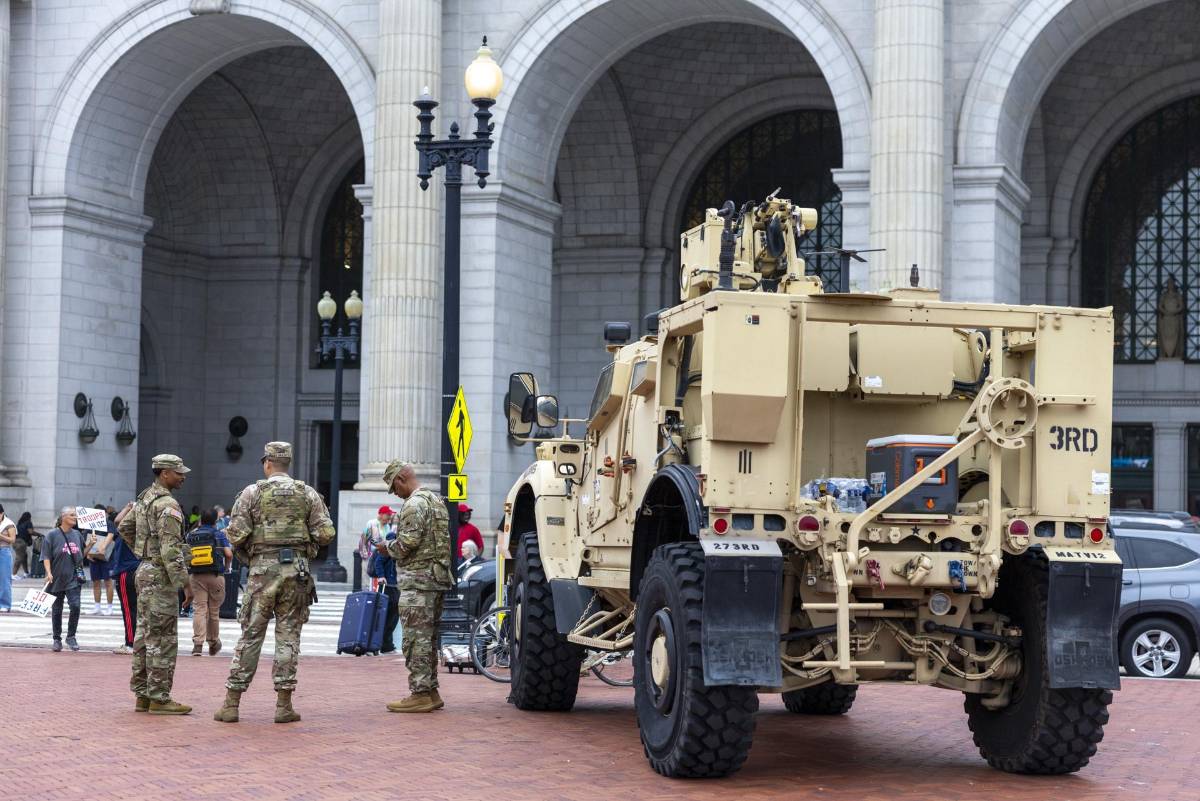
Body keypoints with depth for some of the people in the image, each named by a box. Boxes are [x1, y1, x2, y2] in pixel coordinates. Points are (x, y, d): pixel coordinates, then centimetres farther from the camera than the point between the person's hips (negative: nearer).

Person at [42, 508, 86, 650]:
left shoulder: (77, 535, 10)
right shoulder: (52, 535, -3)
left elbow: (82, 554, 21)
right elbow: (46, 556, -7)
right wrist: (49, 572, -19)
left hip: (73, 578, 2)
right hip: (57, 579, -2)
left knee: (75, 606, -12)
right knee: (57, 610, 7)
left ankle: (71, 637, 4)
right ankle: (57, 640, 19)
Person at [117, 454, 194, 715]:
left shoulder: (145, 498, 12)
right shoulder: (167, 505, -18)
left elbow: (124, 528, 24)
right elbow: (171, 549, -23)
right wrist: (184, 583, -20)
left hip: (145, 572, 10)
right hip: (160, 576, -10)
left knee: (145, 635, 12)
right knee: (163, 639, -6)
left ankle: (142, 694, 16)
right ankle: (159, 698, -4)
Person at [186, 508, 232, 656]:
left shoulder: (191, 535, 7)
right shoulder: (219, 534, 1)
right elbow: (229, 554, -9)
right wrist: (227, 567, 9)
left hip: (195, 576, 1)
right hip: (215, 576, -1)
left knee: (199, 609, -3)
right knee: (214, 611, 11)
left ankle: (197, 643, -16)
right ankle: (213, 643, 24)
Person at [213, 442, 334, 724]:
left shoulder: (253, 492, 1)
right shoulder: (308, 494, 6)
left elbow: (236, 533, -5)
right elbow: (325, 533, 1)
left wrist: (245, 556, 13)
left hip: (263, 568, -1)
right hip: (296, 569, 1)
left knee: (251, 635, 4)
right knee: (288, 635, 5)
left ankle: (231, 703, 4)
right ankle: (284, 705, 3)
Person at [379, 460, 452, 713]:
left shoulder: (414, 504, -13)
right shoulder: (436, 500, 18)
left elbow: (408, 542, -21)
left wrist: (388, 548, -1)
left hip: (417, 579, -10)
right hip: (438, 578, 10)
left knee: (416, 638, -7)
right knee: (428, 638, 14)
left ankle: (420, 694, -7)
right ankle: (430, 692, 17)